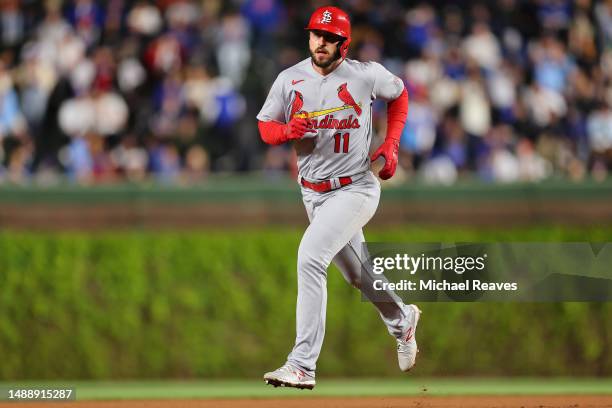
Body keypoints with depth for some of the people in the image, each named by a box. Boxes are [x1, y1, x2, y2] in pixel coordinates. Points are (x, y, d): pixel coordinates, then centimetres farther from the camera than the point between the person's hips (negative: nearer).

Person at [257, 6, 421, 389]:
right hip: (313, 193, 5)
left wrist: (391, 145, 1)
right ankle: (401, 320, 52)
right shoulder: (290, 80, -2)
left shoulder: (367, 75, -9)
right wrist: (289, 130, -19)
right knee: (357, 272, 20)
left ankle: (303, 366, -25)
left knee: (310, 258, -24)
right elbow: (265, 127, 4)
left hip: (355, 188, -5)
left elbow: (399, 95, 11)